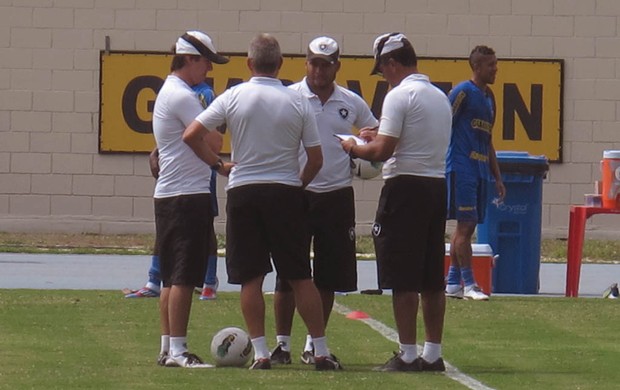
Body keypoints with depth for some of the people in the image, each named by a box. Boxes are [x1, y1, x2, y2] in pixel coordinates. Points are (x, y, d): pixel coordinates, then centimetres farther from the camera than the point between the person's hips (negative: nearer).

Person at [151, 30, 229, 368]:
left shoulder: (169, 92, 19)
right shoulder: (182, 96, -13)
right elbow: (212, 141, -17)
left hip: (169, 196, 11)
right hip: (188, 195, -11)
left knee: (172, 277, 12)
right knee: (183, 277, -10)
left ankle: (167, 348, 15)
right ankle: (177, 350, -11)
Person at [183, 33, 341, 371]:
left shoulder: (233, 97, -3)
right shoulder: (298, 102, -1)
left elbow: (191, 135, -6)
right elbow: (316, 159, 0)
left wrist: (218, 165, 8)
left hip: (243, 192, 0)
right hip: (286, 192, 0)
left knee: (251, 278, 5)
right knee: (300, 277, 5)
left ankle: (260, 352, 1)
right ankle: (321, 352, 5)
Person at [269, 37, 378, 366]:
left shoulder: (352, 103, 8)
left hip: (337, 196, 3)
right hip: (297, 194, -3)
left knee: (329, 276, 6)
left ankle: (314, 344, 15)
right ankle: (282, 342, 7)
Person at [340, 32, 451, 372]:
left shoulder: (400, 95, -11)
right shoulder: (440, 97, 15)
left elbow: (382, 152, -17)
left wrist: (353, 148, 2)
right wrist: (380, 137, 22)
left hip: (406, 187, -8)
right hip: (438, 186, 8)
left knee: (404, 280, -4)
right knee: (433, 279, 10)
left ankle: (407, 354, -4)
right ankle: (433, 354, 13)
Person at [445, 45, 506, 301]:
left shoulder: (488, 97, 18)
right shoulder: (463, 92, -8)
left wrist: (497, 177, 22)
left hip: (480, 170, 8)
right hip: (461, 168, -8)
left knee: (467, 226, 9)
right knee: (465, 224, -10)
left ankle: (452, 282, 14)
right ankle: (468, 284, -10)